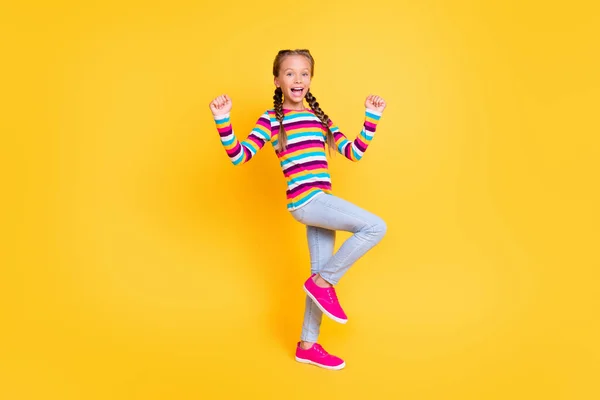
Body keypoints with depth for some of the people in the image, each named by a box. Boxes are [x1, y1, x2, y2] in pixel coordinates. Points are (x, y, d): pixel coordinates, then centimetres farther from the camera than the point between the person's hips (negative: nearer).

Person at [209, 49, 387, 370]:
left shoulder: (319, 117, 17)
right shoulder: (271, 119, 1)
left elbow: (353, 152, 16)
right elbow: (239, 156, -6)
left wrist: (372, 118, 11)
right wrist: (222, 120, -16)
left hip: (319, 203, 7)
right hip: (306, 200, -7)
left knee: (321, 273, 10)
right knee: (375, 227, -16)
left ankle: (308, 345, 24)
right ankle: (323, 282, -1)